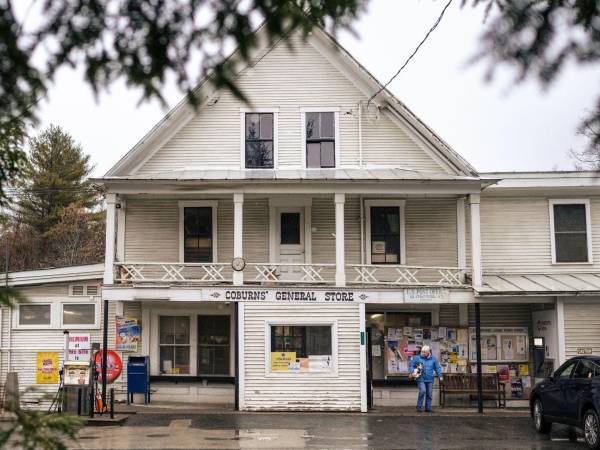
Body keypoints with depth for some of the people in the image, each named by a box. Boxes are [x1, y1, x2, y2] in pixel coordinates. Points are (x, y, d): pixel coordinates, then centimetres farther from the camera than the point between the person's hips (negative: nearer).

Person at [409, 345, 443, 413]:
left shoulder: (433, 359, 5)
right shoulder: (417, 358, 0)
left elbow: (437, 368, 12)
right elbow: (411, 365, 6)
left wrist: (440, 376, 5)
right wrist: (412, 372, -10)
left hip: (430, 379, 3)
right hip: (421, 379, -3)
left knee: (429, 394, 5)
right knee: (422, 391, -20)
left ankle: (428, 408, 16)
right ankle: (419, 406, -8)